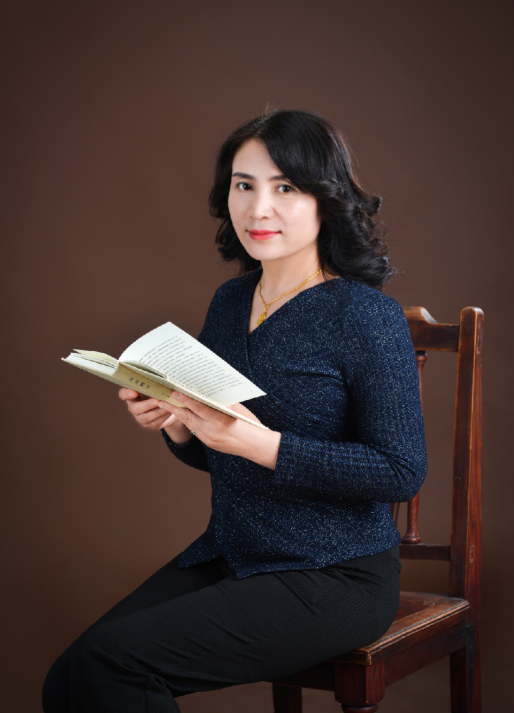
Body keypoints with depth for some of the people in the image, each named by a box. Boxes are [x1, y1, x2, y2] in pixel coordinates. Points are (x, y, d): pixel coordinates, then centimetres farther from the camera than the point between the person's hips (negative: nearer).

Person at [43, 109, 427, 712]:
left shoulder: (365, 315, -12)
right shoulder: (230, 302, 10)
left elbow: (401, 472, -16)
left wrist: (260, 442, -23)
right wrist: (175, 425, -5)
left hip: (334, 577, -6)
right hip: (227, 555, 7)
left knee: (109, 661, -20)